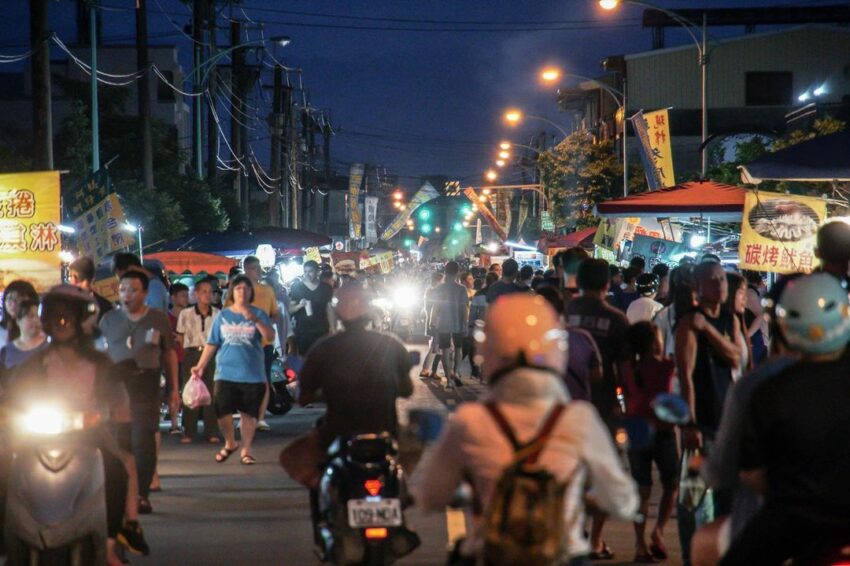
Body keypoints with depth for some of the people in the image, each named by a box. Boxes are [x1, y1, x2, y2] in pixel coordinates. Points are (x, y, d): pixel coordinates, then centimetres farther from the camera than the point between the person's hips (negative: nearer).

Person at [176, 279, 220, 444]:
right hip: (192, 354, 0)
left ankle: (212, 432, 5)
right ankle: (188, 432, 5)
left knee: (212, 392, -1)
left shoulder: (218, 314, 3)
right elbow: (180, 337, 8)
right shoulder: (186, 314, 2)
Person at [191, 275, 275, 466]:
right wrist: (200, 366, 3)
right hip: (226, 373, 1)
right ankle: (230, 444, 21)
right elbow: (212, 344, 10)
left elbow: (270, 337, -12)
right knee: (223, 412, -5)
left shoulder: (259, 314, 3)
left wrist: (255, 319, -24)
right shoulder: (222, 316, 8)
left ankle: (246, 451, 16)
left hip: (252, 375, -1)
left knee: (249, 414, 3)